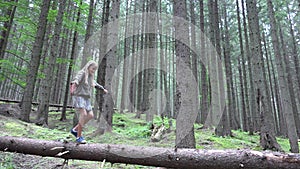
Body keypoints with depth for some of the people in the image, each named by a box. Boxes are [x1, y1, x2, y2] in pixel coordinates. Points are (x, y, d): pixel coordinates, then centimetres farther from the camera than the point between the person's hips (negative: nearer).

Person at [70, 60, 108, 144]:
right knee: (83, 113, -20)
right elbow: (76, 79, -27)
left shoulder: (90, 77, 19)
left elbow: (95, 84, 38)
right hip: (79, 96, -8)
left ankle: (75, 129, 10)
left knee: (90, 115, -2)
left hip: (86, 98, 8)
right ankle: (79, 137, -13)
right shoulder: (82, 73, -5)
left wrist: (103, 89, 50)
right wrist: (74, 83, -50)